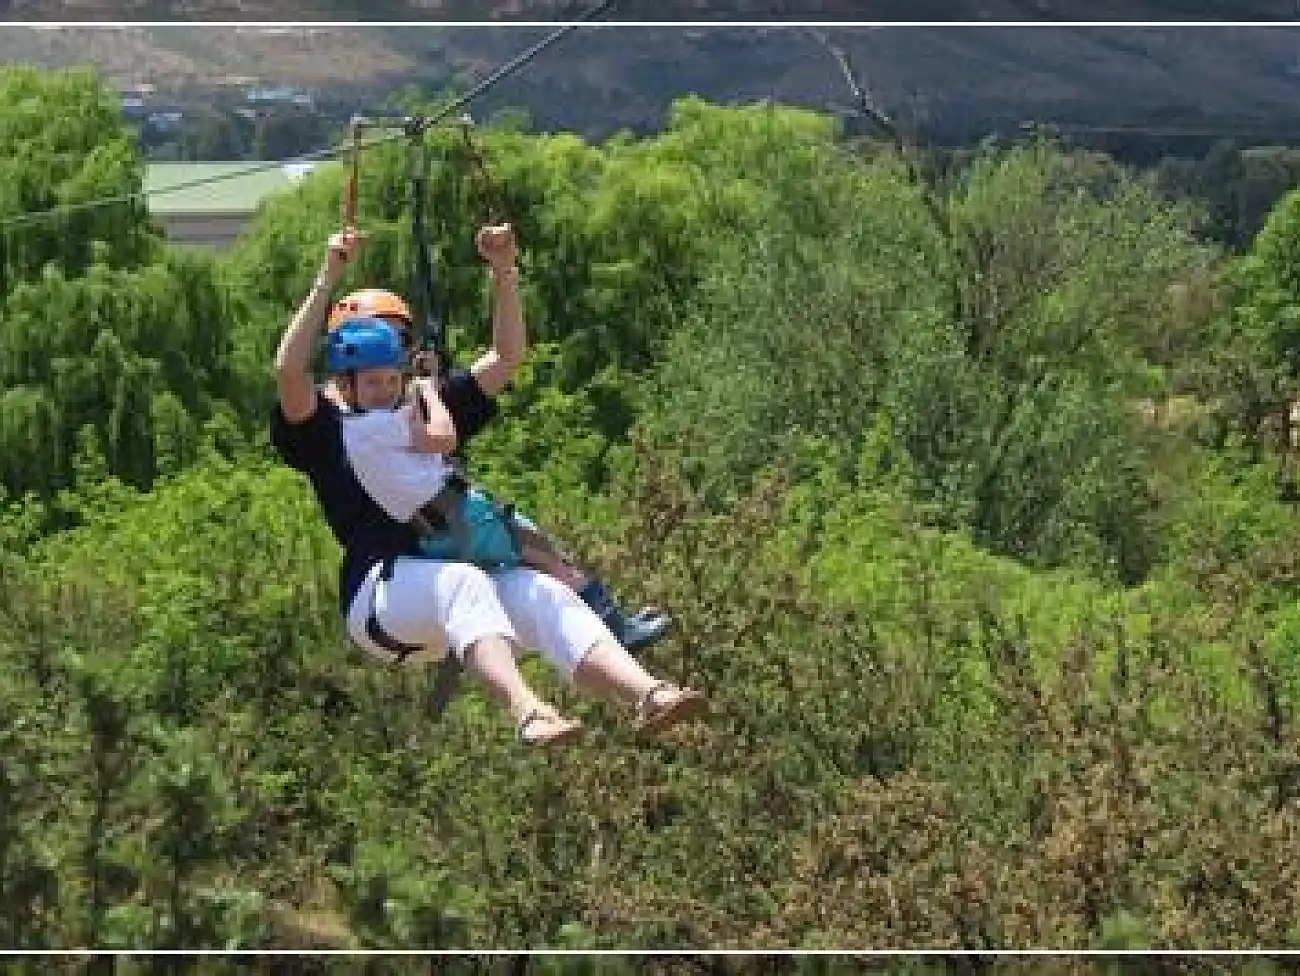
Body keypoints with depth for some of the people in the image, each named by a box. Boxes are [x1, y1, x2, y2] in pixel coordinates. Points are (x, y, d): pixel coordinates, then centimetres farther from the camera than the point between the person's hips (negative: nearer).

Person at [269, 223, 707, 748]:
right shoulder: (325, 434, 9)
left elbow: (505, 357, 22)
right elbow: (288, 371, -11)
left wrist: (504, 273, 9)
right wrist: (328, 279, -12)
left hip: (450, 593, 5)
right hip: (378, 596, -5)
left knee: (542, 593, -25)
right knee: (461, 581, -38)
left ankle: (647, 695, -47)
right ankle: (528, 714, -60)